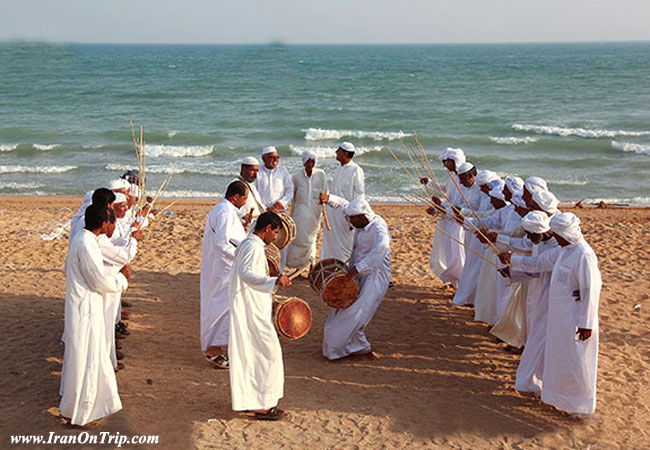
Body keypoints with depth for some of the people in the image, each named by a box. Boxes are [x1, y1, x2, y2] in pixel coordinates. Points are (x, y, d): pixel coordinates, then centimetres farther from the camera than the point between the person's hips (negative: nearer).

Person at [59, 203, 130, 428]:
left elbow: (69, 268, 18)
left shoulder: (80, 238, 5)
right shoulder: (87, 245, -25)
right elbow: (101, 282, -22)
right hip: (85, 310, -10)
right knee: (85, 360, 1)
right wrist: (122, 276, -5)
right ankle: (75, 412, 13)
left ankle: (74, 398, 41)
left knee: (81, 356, 24)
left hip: (80, 306, 10)